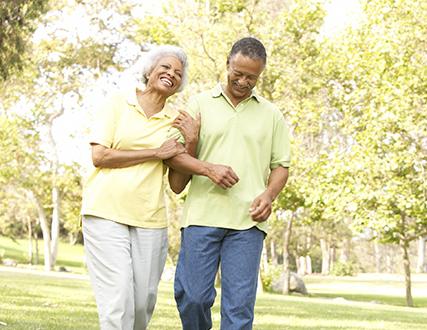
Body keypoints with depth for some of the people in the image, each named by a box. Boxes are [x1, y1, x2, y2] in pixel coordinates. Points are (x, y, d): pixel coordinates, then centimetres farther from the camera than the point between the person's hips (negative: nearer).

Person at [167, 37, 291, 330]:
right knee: (192, 296, -3)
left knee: (239, 303, -4)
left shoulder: (271, 115, 14)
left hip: (248, 220, 1)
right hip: (202, 215, -1)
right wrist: (208, 169, -15)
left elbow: (281, 165, 16)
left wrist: (269, 195, -5)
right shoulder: (200, 104, 9)